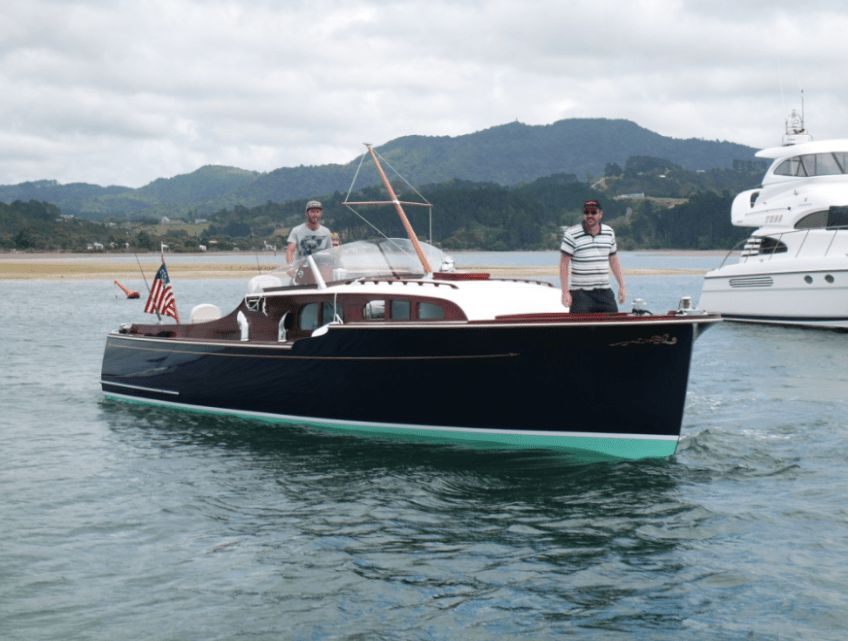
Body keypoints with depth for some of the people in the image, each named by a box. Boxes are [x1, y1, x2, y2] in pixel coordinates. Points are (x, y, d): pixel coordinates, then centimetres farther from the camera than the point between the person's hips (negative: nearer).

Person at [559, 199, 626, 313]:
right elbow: (564, 264, -6)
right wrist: (565, 292, -12)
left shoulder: (609, 233, 10)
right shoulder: (572, 234, -5)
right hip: (581, 293, -4)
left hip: (604, 292, 4)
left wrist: (621, 286, 16)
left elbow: (614, 261, 19)